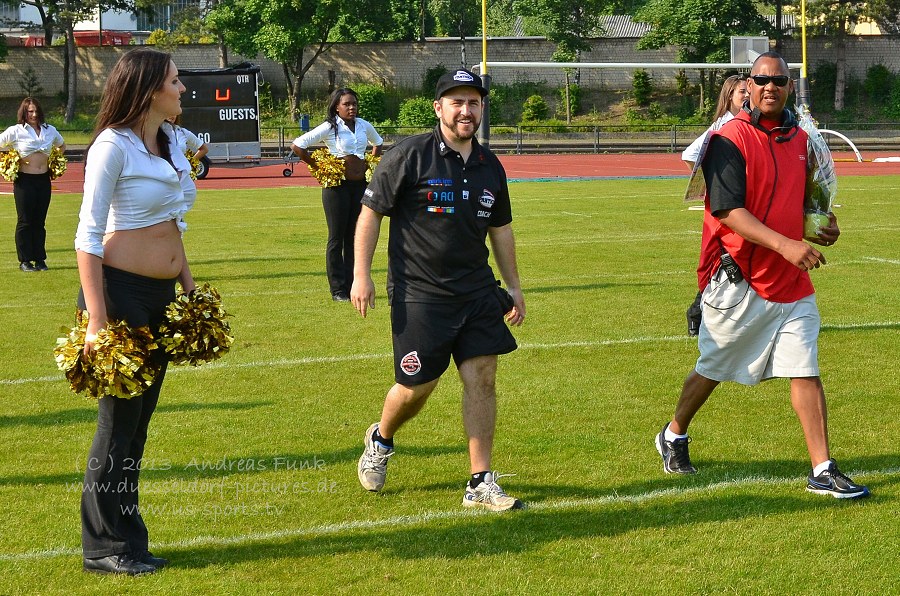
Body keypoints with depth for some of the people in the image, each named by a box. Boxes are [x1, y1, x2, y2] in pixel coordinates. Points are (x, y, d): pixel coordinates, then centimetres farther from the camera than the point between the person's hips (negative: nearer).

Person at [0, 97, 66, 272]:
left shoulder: (50, 131, 8)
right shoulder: (15, 131, -5)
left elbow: (62, 145, 26)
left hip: (44, 180, 4)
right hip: (25, 180, -4)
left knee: (40, 221, 8)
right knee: (25, 221, 0)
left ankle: (40, 259, 14)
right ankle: (25, 260, 7)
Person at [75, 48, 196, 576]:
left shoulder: (168, 142, 10)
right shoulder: (113, 146, -14)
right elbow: (88, 236, -16)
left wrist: (188, 284, 16)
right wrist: (96, 320, -20)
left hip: (162, 294, 8)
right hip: (123, 290, -8)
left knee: (139, 420, 12)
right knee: (119, 421, -1)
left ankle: (124, 538, 20)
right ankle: (106, 548, 10)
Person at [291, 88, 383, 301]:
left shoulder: (364, 125, 7)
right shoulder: (329, 127, -9)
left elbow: (378, 143, 28)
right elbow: (297, 145, -13)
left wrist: (371, 163, 13)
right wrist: (318, 167, -10)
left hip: (360, 184, 5)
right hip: (337, 185, -5)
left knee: (356, 237, 9)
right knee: (337, 238, 0)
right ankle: (338, 290, 4)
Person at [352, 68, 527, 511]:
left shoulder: (490, 167, 10)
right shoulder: (410, 156, -8)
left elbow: (500, 229, 21)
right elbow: (371, 211, -5)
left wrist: (514, 287, 22)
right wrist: (361, 275, -10)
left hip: (477, 292, 5)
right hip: (418, 294, -5)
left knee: (482, 378, -2)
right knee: (417, 387, 1)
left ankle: (481, 484, 4)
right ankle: (380, 440, 34)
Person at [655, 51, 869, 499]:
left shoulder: (799, 139, 11)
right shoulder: (729, 139, -12)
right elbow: (728, 210, -21)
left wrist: (823, 223, 4)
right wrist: (785, 244, -30)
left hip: (792, 281, 5)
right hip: (738, 281, -5)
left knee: (806, 372, -2)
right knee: (713, 369, 10)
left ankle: (823, 471, 0)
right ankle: (674, 436, 34)